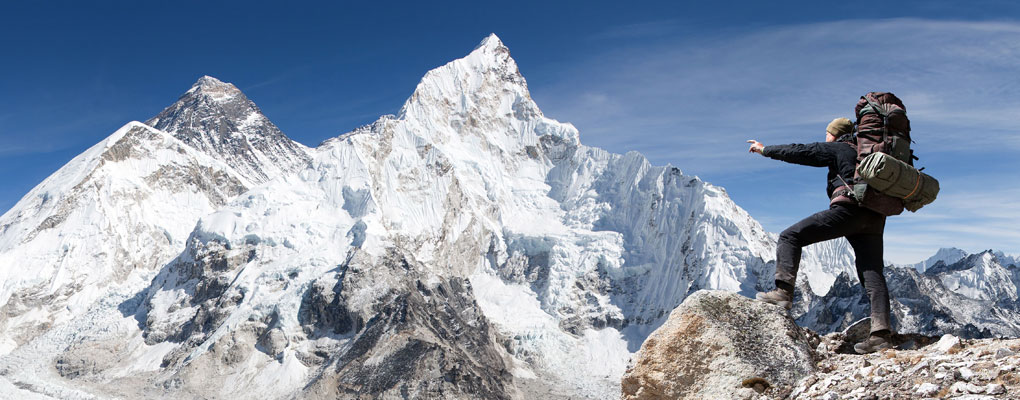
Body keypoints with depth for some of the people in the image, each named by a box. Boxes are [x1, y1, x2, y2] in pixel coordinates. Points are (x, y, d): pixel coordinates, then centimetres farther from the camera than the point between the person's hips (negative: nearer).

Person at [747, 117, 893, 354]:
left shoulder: (837, 149, 10)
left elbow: (799, 152, 10)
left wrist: (765, 150, 19)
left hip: (848, 209, -7)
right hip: (874, 219, 7)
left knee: (790, 237, -3)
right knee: (872, 275, 2)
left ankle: (783, 292, -17)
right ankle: (881, 333, -9)